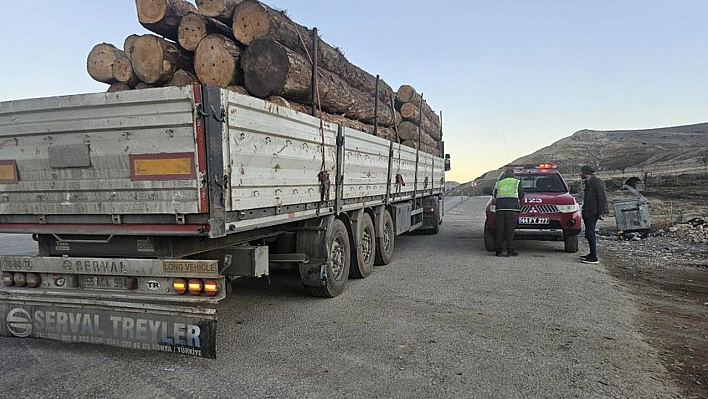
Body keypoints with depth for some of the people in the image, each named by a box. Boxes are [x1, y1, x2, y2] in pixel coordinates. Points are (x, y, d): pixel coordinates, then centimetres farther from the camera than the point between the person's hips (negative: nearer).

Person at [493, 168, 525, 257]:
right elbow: (521, 195, 15)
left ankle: (498, 250, 3)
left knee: (500, 230, 3)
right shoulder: (517, 182, 12)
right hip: (512, 208, -2)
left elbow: (495, 195, 21)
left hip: (500, 208, 2)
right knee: (510, 230, -2)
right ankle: (510, 250, -2)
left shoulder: (499, 183, 18)